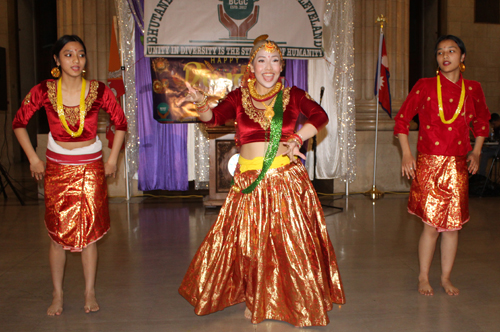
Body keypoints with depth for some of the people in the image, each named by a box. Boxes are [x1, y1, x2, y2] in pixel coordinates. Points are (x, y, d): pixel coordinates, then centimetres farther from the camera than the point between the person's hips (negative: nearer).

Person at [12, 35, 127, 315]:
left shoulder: (99, 91, -9)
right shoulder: (43, 91, -8)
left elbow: (121, 123, 5)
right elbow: (19, 123, 6)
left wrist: (113, 159, 4)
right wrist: (33, 158, 3)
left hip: (91, 168, 0)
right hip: (57, 168, 1)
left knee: (89, 231, 3)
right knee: (58, 232, 4)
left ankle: (90, 293, 16)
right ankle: (58, 295, 18)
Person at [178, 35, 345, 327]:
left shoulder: (293, 96, 4)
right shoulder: (239, 97, 4)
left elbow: (320, 117, -7)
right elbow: (214, 118, -7)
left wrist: (295, 140, -18)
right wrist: (201, 103, -27)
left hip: (288, 179, 0)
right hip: (250, 181, 1)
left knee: (292, 241, 4)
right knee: (250, 242, 9)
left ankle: (297, 301, 26)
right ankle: (255, 300, 31)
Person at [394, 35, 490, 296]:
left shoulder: (473, 89, 7)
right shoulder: (425, 86, -2)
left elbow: (482, 120, 23)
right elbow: (402, 118, 3)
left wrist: (476, 152, 14)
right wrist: (406, 154, -4)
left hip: (457, 166, 3)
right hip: (428, 164, -3)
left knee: (453, 225, 7)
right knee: (431, 225, -2)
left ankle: (446, 278, 23)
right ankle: (423, 277, 16)